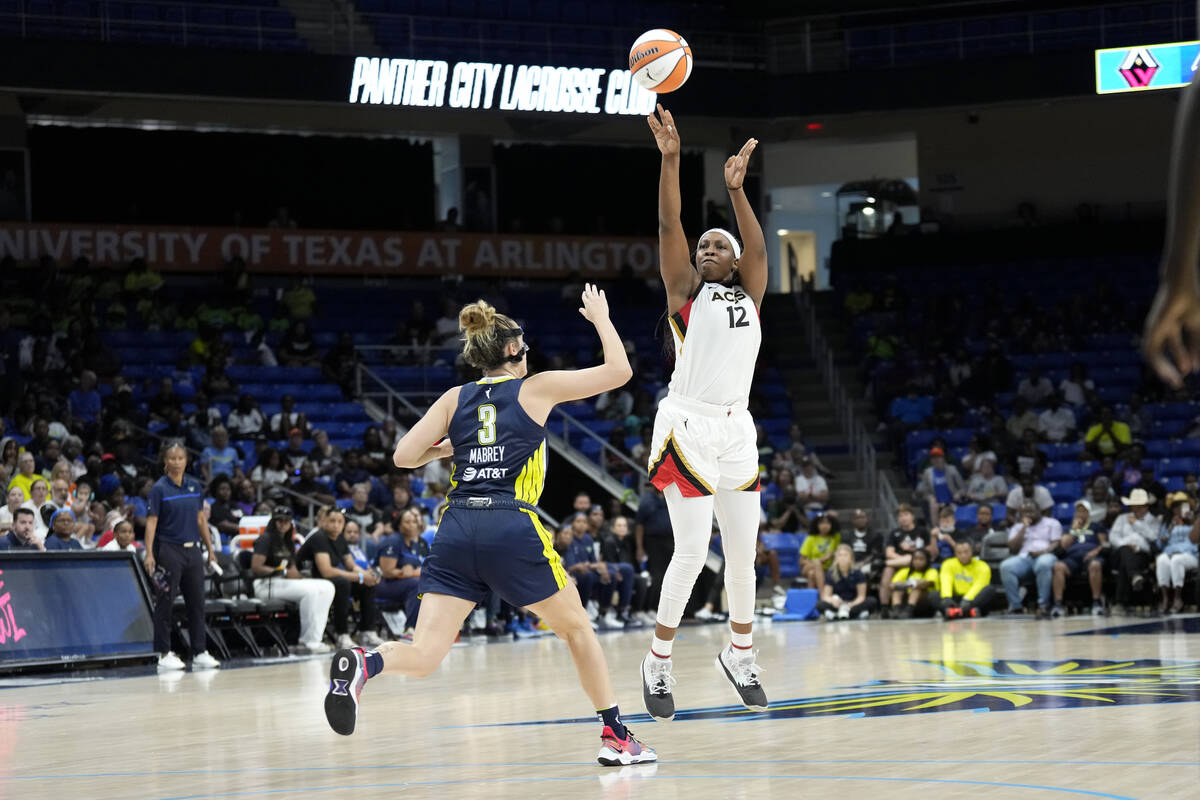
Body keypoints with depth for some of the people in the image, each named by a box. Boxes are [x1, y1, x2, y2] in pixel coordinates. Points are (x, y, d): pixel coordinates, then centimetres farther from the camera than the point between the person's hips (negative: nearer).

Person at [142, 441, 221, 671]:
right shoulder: (159, 488, -7)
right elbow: (152, 521, -10)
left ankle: (199, 653, 11)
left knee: (197, 602, 6)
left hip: (192, 549, 5)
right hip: (169, 549, -5)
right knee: (165, 603, -1)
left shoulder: (195, 486, 9)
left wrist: (210, 549, 13)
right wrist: (149, 553, -19)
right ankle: (164, 654, 4)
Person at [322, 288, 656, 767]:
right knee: (576, 627, 19)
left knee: (423, 659, -4)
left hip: (457, 530, 3)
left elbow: (404, 457, 9)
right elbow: (619, 371, 14)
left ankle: (365, 663, -35)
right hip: (512, 530, -3)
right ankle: (616, 737, 19)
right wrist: (601, 319, 29)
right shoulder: (536, 388, 8)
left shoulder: (455, 400, 15)